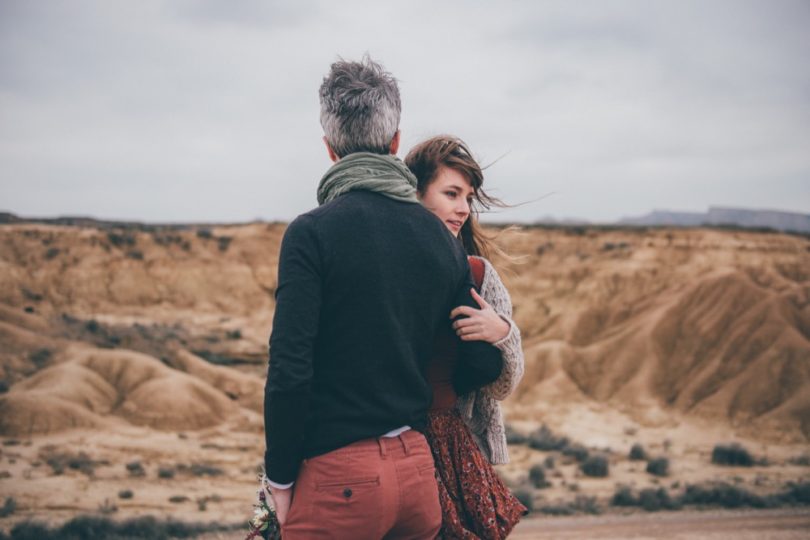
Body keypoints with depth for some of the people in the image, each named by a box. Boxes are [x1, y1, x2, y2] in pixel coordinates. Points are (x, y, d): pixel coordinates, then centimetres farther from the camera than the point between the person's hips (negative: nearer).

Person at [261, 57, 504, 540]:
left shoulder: (313, 233, -9)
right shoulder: (442, 237, 6)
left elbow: (289, 370, -15)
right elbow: (484, 365, 9)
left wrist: (280, 478, -4)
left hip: (337, 475, -5)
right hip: (419, 470, 5)